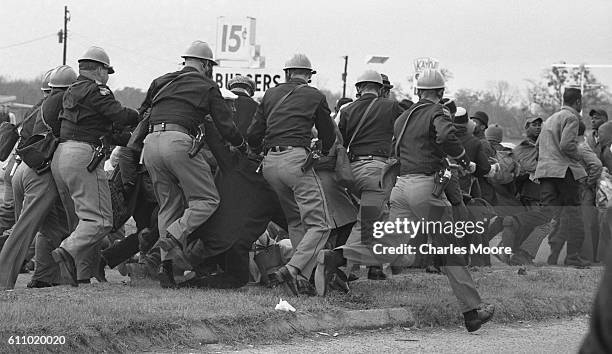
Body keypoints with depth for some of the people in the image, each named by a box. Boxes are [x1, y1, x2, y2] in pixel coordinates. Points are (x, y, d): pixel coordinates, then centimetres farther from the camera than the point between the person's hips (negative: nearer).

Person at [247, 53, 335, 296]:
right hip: (296, 159, -5)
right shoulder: (315, 96, 10)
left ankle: (301, 277, 7)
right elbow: (329, 137, 20)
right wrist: (322, 153, 42)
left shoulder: (272, 94, 18)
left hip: (270, 163, 5)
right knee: (319, 225, -5)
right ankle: (295, 269, -24)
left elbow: (253, 135, 15)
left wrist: (259, 151, 37)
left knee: (295, 221, 17)